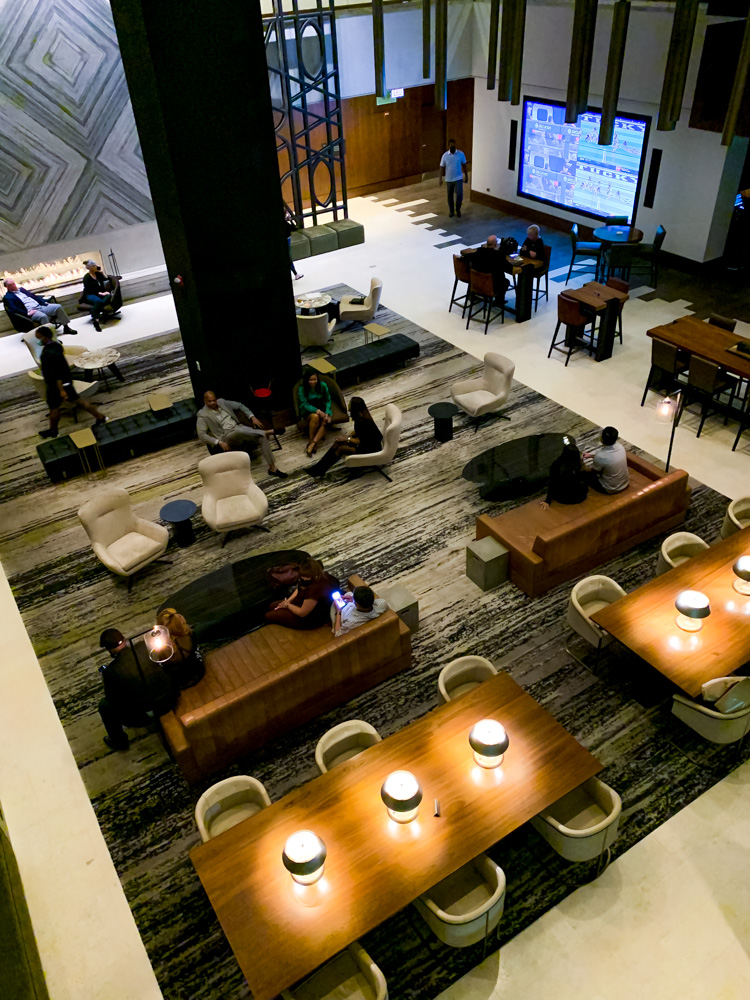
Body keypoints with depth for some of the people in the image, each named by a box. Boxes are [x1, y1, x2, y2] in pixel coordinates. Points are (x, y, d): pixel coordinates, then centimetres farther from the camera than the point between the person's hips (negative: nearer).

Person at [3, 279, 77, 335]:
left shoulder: (21, 289, 24)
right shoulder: (8, 297, 2)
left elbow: (34, 296, 25)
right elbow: (13, 310, -11)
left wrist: (45, 302, 10)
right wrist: (27, 313, -21)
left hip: (39, 307, 7)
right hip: (29, 312, -7)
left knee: (58, 307, -8)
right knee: (43, 316, -39)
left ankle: (66, 327, -2)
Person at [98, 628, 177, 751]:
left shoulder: (111, 671, -21)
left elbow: (112, 701, -5)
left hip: (146, 716, -4)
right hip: (169, 700, 4)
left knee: (104, 705, 19)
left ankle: (119, 742, 39)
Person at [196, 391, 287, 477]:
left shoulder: (221, 402, 11)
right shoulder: (203, 415, -3)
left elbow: (240, 406, 19)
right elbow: (201, 435, -9)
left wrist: (252, 417, 4)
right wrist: (219, 443, -20)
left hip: (239, 427, 5)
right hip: (227, 437, -5)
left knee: (262, 437, -20)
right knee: (239, 431, -40)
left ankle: (272, 468, -18)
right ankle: (267, 432, -19)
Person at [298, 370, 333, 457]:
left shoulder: (323, 386, -6)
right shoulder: (302, 389, -11)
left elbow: (328, 400, 0)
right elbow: (304, 404, -14)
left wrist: (327, 413, -16)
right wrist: (317, 411, -29)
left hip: (322, 409, 2)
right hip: (309, 411, -2)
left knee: (325, 421, -31)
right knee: (315, 417, -37)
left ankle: (312, 443, -32)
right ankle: (311, 440, -21)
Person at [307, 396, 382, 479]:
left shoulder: (362, 422, -29)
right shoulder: (361, 415, 0)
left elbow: (362, 441, -24)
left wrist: (348, 439, -13)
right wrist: (349, 436, 1)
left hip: (371, 448, -9)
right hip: (367, 441, 9)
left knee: (341, 448, -14)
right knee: (338, 442, -2)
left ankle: (320, 469, -2)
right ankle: (319, 468, -3)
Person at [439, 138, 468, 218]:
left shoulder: (461, 154, -5)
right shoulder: (445, 155, -5)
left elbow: (464, 165, 5)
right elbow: (442, 167, -2)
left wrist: (466, 175, 9)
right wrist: (440, 178, -8)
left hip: (458, 178, -1)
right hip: (449, 179, 1)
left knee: (459, 194, -15)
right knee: (450, 196, 11)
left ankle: (458, 209, 7)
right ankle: (451, 211, 27)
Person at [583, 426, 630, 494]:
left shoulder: (600, 456, -31)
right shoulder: (619, 446, -13)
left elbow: (593, 472, -10)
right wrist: (591, 455, 16)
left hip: (611, 489, -6)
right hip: (625, 483, 6)